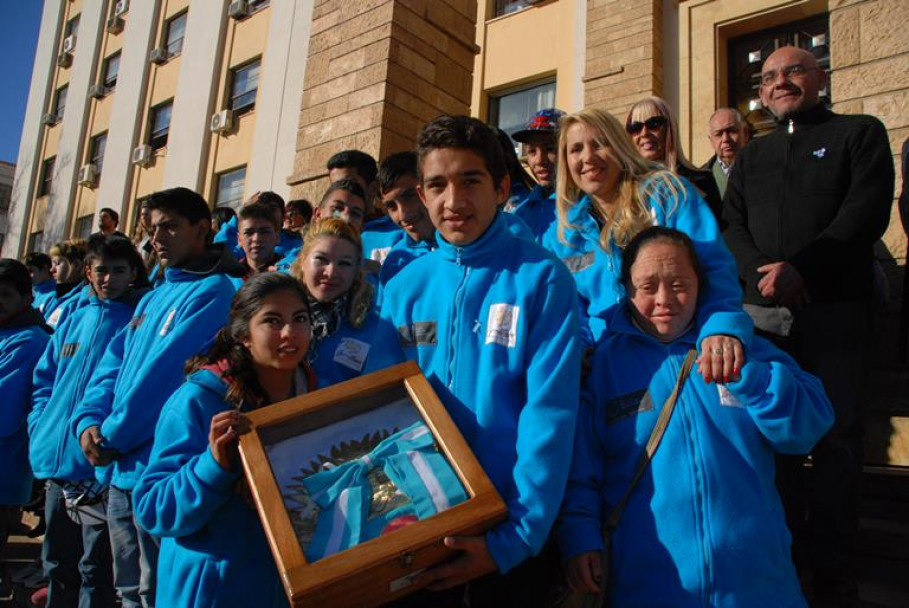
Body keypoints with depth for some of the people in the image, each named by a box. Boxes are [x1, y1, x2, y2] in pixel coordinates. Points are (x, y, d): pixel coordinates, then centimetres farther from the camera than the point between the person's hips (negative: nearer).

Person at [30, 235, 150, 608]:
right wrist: (39, 431, 5)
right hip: (56, 465, 6)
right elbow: (44, 381, 19)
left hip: (101, 471, -6)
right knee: (58, 565, 20)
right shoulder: (72, 320, 13)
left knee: (95, 571, 4)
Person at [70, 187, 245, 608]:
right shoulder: (152, 298, 17)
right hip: (122, 470, 8)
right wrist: (88, 419, -4)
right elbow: (113, 362, 12)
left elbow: (166, 369, -18)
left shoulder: (214, 290, -11)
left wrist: (113, 435, -12)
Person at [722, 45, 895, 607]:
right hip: (766, 311, 4)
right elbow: (733, 225, 11)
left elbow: (866, 212, -5)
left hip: (837, 308, -3)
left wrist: (799, 267, -16)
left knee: (835, 439, -3)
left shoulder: (861, 133, 9)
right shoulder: (752, 155, 22)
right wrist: (761, 270, -9)